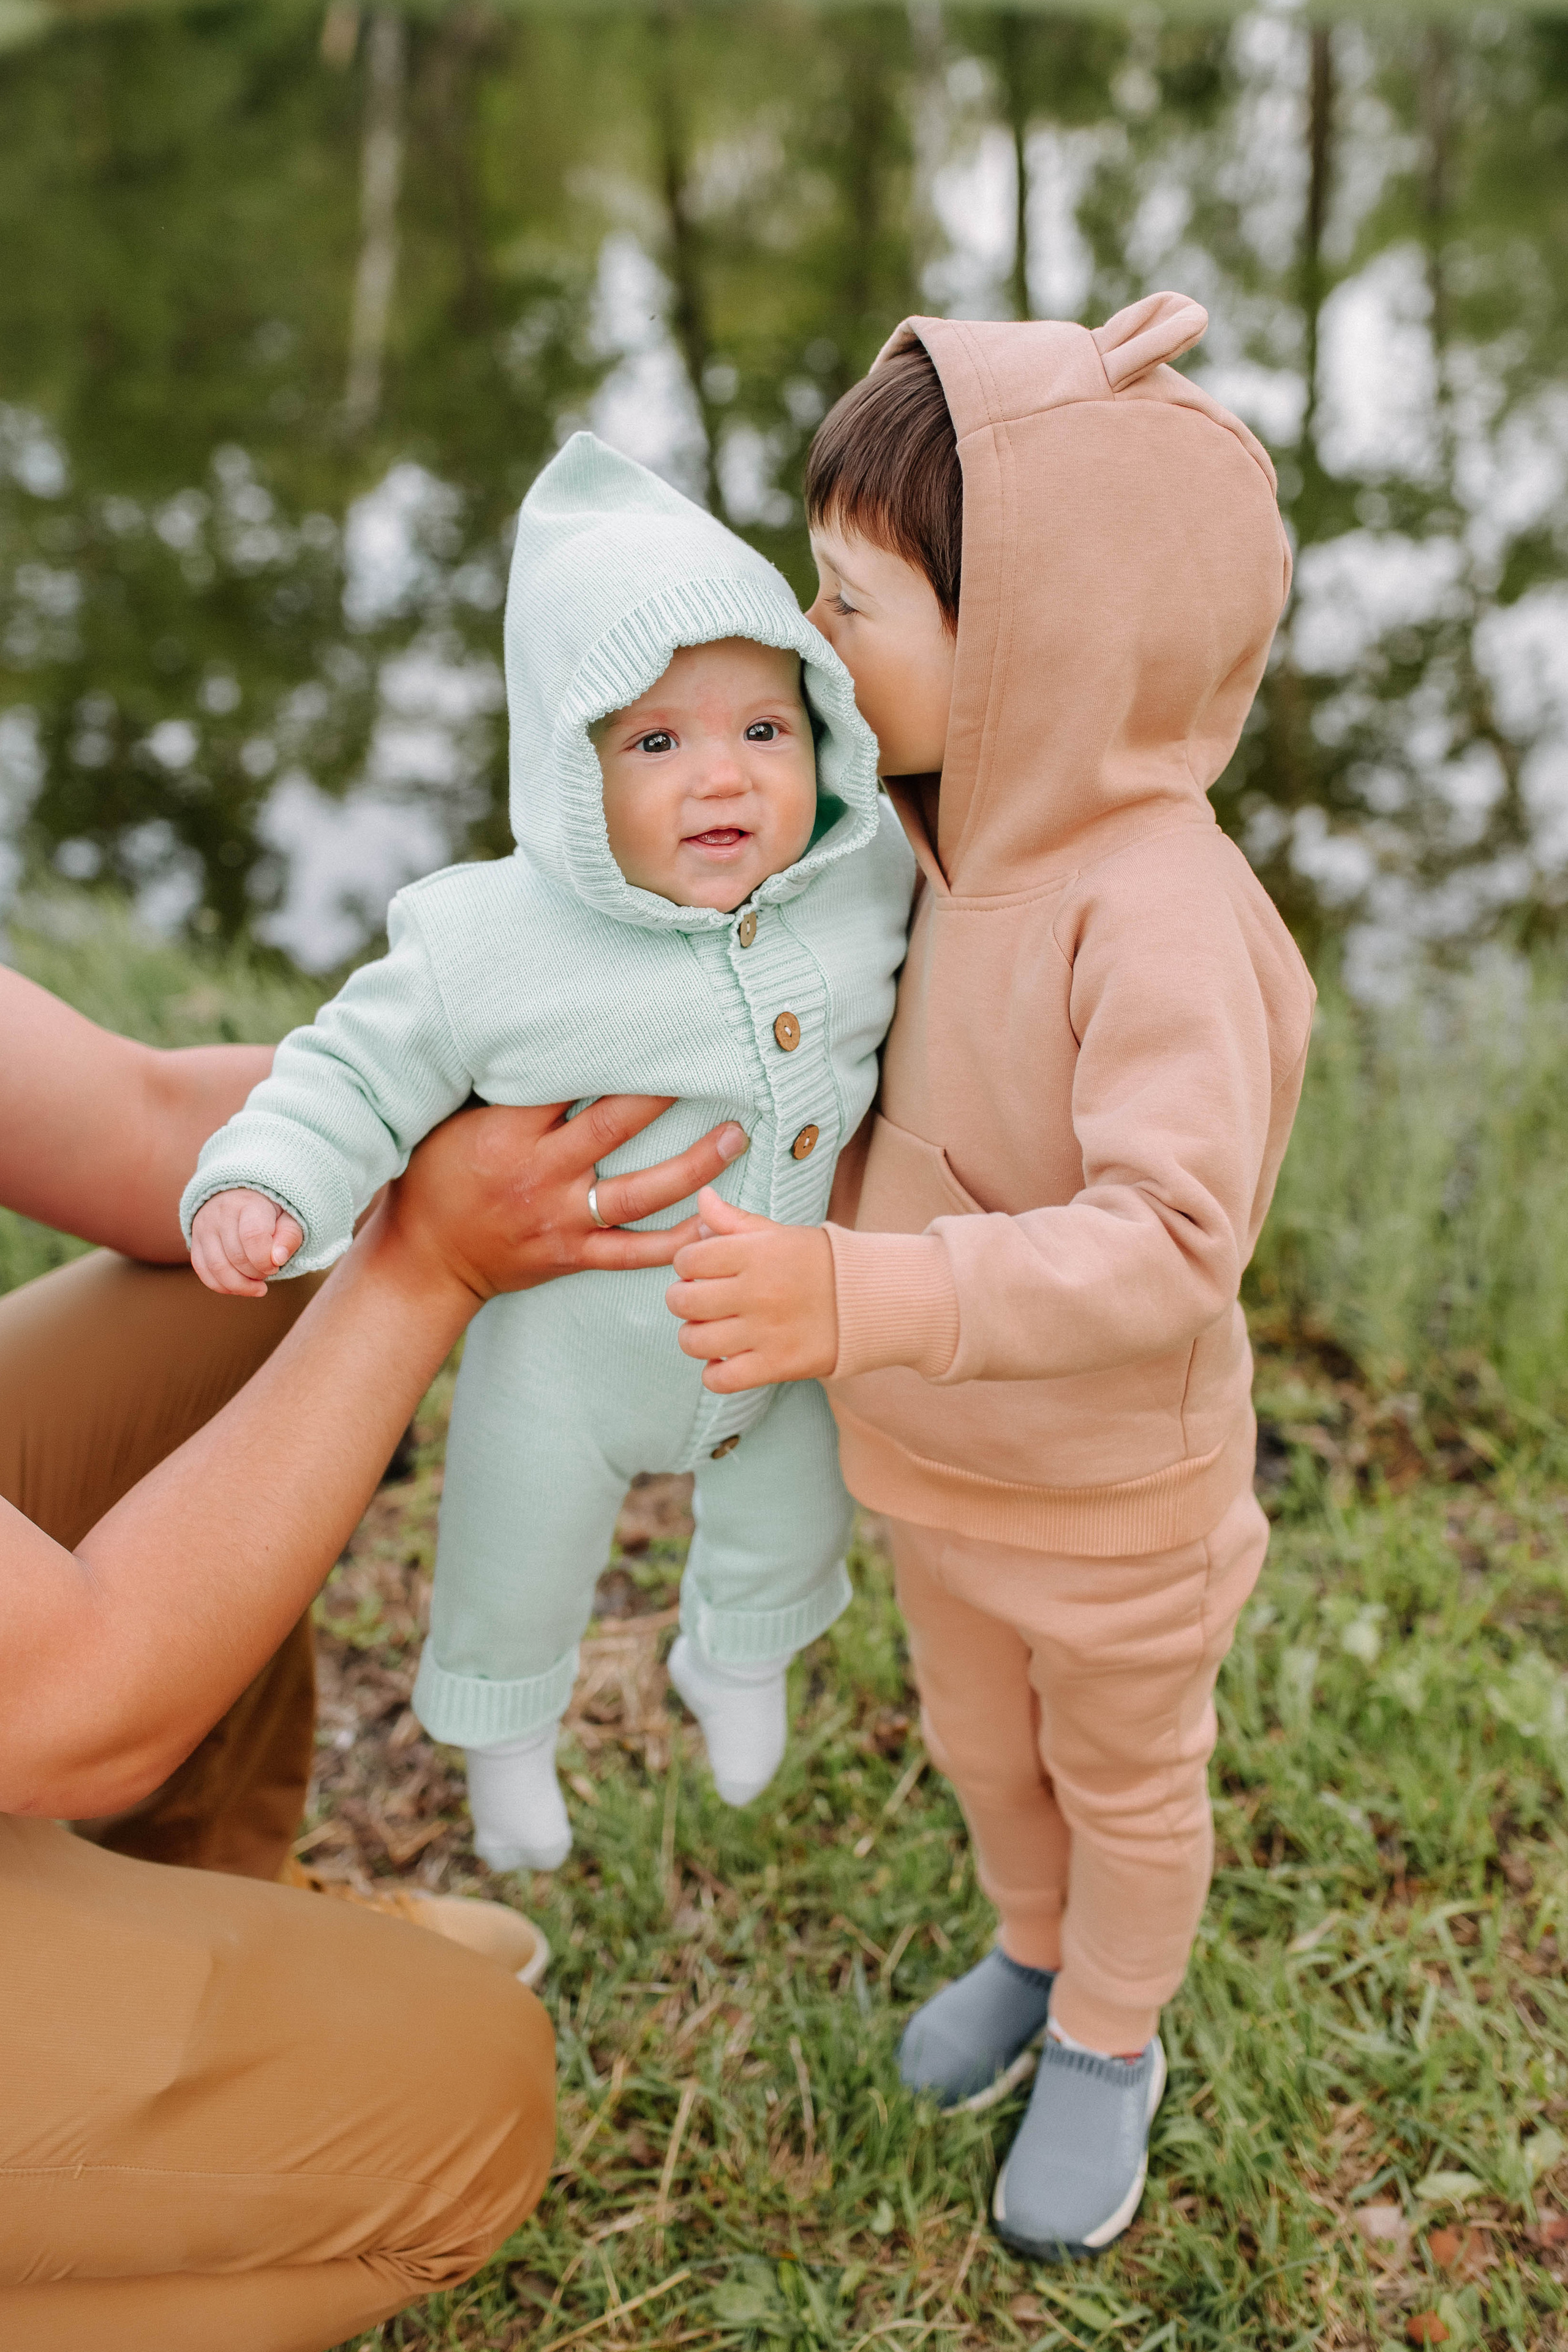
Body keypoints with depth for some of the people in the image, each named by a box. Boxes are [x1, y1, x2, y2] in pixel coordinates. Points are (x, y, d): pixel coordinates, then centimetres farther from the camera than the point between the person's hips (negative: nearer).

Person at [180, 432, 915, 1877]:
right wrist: (260, 1189, -33)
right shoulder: (494, 947, -30)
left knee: (791, 1535, 31)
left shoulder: (866, 880, -17)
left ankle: (737, 1665, 68)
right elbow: (359, 1073, -19)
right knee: (518, 1576, 23)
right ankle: (506, 1731, 59)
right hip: (569, 1353, -3)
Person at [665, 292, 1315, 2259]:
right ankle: (1037, 1955, 57)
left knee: (1125, 1781, 22)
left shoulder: (1163, 909, -34)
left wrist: (868, 1299, -52)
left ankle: (1111, 2046, 49)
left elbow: (1167, 1244, -42)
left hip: (1113, 1492, -7)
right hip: (940, 1455, 7)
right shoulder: (965, 840, -9)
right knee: (979, 1744, 29)